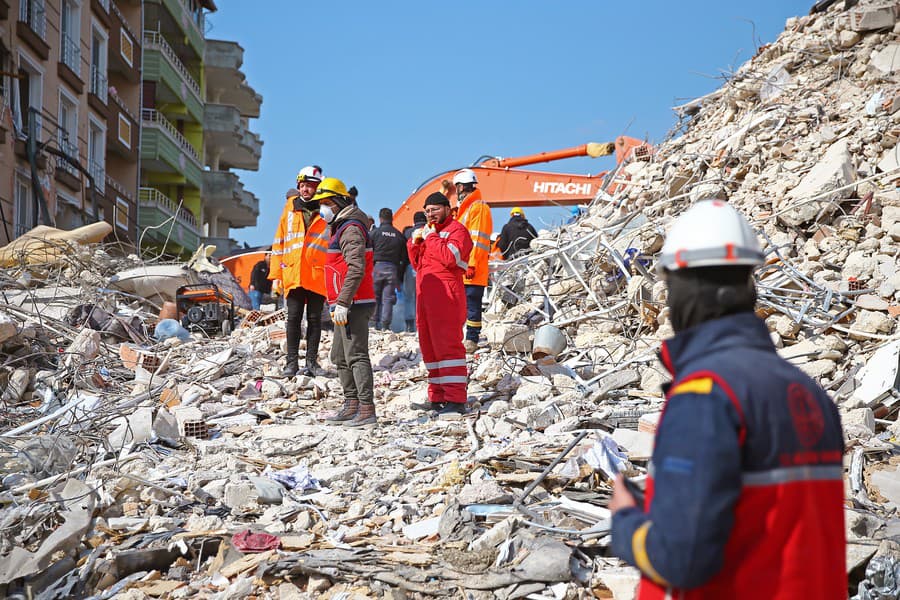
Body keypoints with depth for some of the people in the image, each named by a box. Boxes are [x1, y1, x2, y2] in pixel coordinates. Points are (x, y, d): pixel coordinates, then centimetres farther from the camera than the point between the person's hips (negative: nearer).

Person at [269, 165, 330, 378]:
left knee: (314, 319, 6)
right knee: (294, 318, 2)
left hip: (318, 276, -1)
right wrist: (276, 275, 5)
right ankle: (291, 362, 7)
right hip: (293, 274, 1)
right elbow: (279, 243, 10)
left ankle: (312, 361, 12)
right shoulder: (290, 209, 9)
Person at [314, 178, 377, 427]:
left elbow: (356, 269, -24)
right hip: (346, 305, 11)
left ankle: (367, 409, -12)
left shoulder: (351, 229, -13)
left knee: (356, 355, -12)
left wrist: (342, 303, -28)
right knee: (340, 357, 14)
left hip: (353, 305, -11)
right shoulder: (342, 227, 21)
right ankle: (352, 405, 19)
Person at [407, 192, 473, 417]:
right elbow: (417, 263, 23)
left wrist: (431, 237, -12)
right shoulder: (427, 230, 25)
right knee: (429, 347, 8)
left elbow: (450, 257, -19)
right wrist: (415, 243, 7)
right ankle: (437, 398, 13)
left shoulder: (456, 229, -2)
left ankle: (455, 400, -15)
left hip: (446, 297, -9)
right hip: (425, 295, 9)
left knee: (447, 345, -13)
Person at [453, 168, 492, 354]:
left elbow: (478, 239, -15)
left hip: (472, 271, -9)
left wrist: (472, 264, -20)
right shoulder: (465, 208, 22)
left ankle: (471, 340, -3)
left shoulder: (478, 207, -8)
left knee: (472, 305, -6)